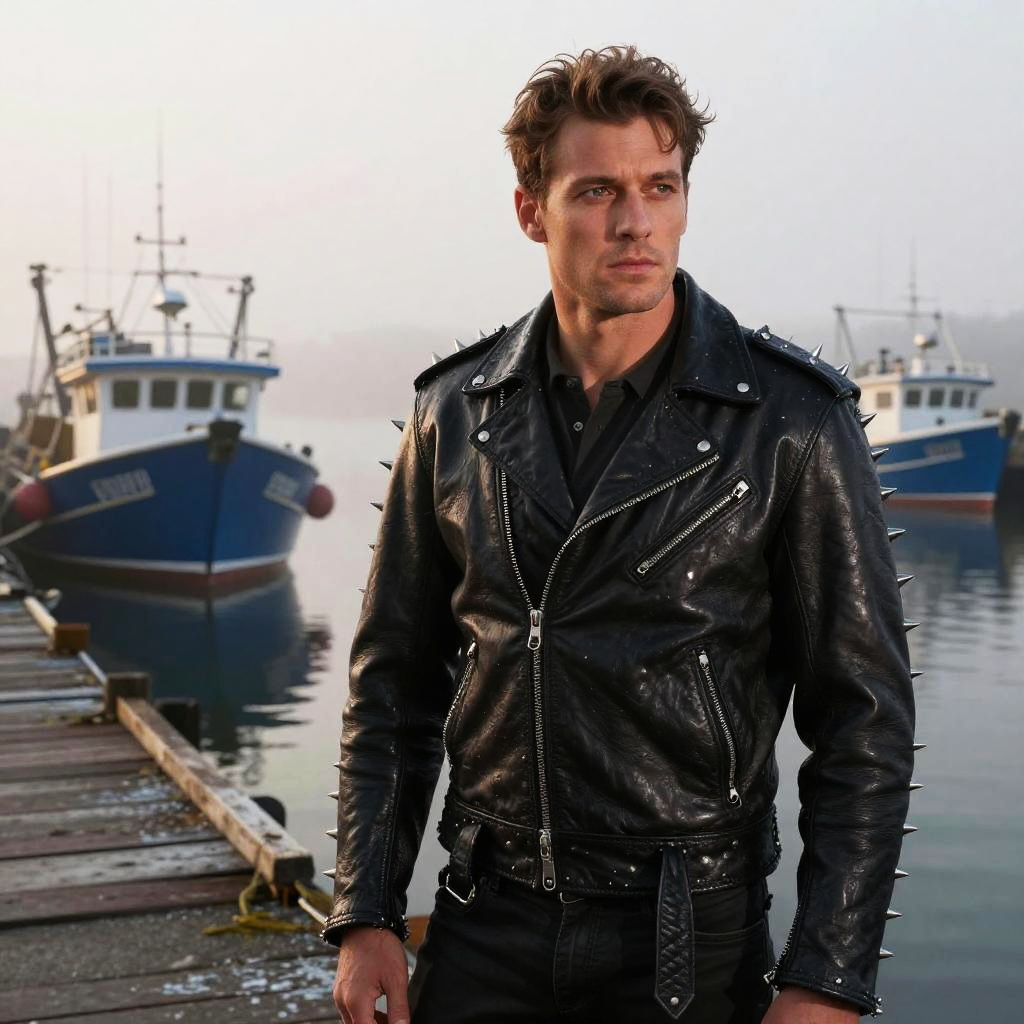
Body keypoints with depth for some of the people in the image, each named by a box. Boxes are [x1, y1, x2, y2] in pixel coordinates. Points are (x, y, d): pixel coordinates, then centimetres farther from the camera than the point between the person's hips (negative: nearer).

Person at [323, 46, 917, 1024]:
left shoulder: (791, 421, -11)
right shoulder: (457, 413, -1)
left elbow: (864, 723, -8)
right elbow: (393, 685, 6)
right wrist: (365, 915, 2)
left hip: (689, 941, -2)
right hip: (486, 922, 3)